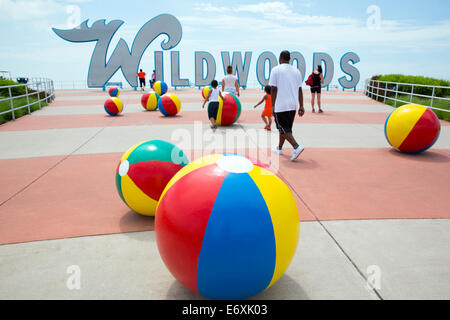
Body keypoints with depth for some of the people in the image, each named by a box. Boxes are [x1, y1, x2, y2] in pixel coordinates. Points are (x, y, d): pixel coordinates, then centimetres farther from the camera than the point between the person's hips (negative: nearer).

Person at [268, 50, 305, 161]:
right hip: (293, 105, 6)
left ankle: (296, 147, -19)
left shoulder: (276, 70, -4)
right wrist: (301, 106, 11)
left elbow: (273, 89, -8)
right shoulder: (296, 71, 11)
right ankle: (279, 148, 31)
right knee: (285, 127, 18)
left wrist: (273, 106, -3)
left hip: (280, 105, -6)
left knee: (284, 129, -2)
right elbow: (300, 90, 10)